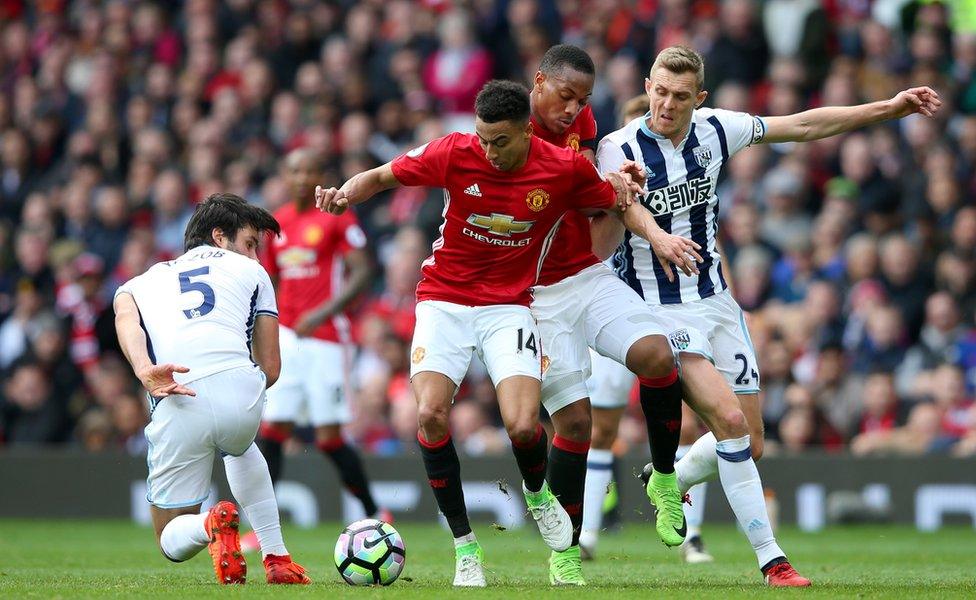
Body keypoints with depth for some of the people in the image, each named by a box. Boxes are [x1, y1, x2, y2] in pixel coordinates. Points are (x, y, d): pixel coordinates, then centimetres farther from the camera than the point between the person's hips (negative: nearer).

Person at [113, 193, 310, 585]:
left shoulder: (141, 282, 31)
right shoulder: (250, 272, 27)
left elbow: (125, 317, 5)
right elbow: (271, 368, 20)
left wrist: (144, 371, -13)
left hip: (178, 407, 0)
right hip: (242, 393, 0)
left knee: (173, 542, 18)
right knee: (240, 449, 41)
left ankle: (211, 524, -16)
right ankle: (277, 559, 32)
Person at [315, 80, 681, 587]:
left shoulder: (566, 169, -11)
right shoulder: (454, 153, -13)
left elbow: (623, 204, 6)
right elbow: (383, 176, 0)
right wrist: (347, 192, -20)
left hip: (509, 307, 0)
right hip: (444, 300, 0)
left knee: (522, 426, -19)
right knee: (431, 413, -20)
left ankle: (537, 493, 20)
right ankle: (464, 546, -4)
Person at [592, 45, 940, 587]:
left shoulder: (713, 130, -2)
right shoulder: (619, 151, -16)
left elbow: (803, 126, 7)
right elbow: (600, 247, -19)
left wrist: (890, 108, 5)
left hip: (715, 301, 6)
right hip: (660, 311, -6)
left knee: (748, 442, 6)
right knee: (729, 420, -22)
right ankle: (771, 561, -15)